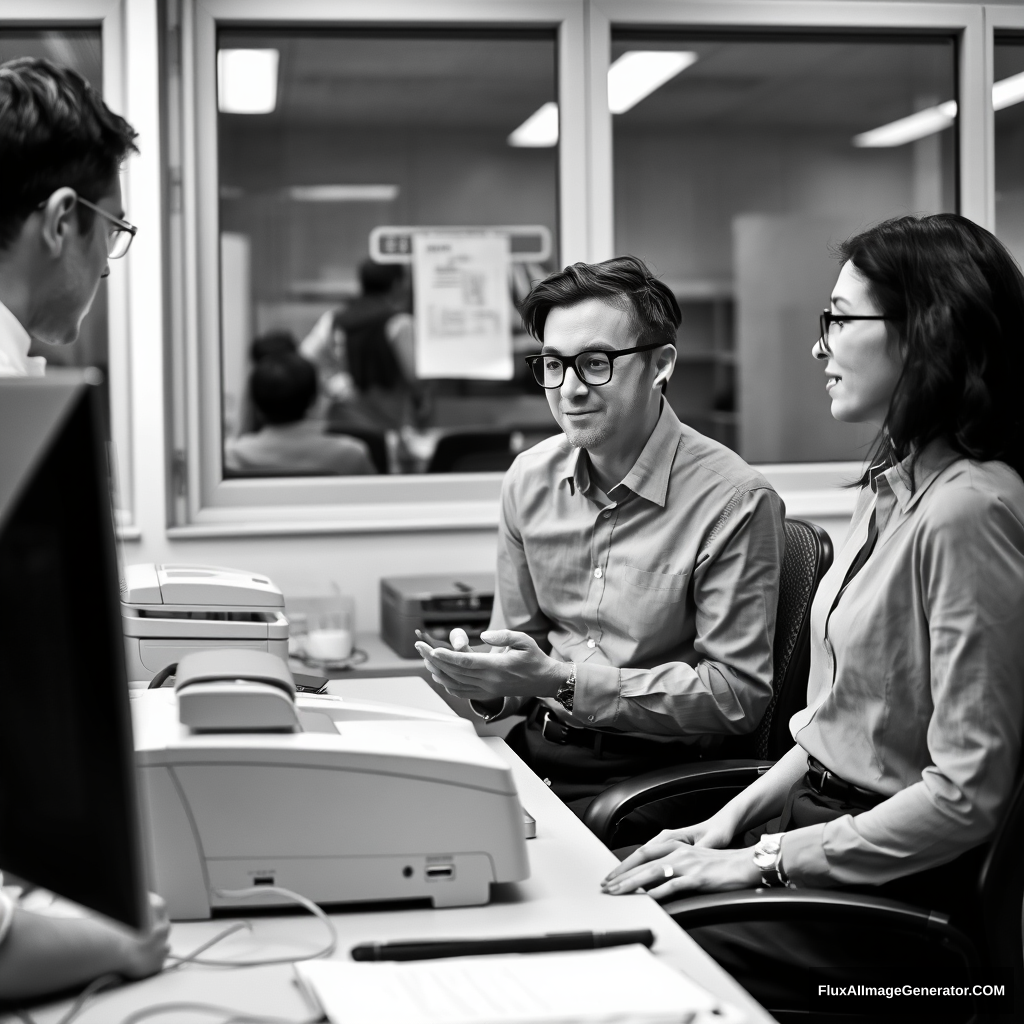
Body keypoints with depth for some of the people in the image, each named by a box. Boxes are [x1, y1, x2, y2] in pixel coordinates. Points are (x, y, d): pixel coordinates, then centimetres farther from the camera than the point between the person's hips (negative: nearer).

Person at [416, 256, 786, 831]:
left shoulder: (735, 501, -13)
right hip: (535, 752, 6)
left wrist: (563, 682, -20)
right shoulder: (530, 480, 7)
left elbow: (738, 691, -15)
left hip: (654, 773, -5)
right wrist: (491, 682, -9)